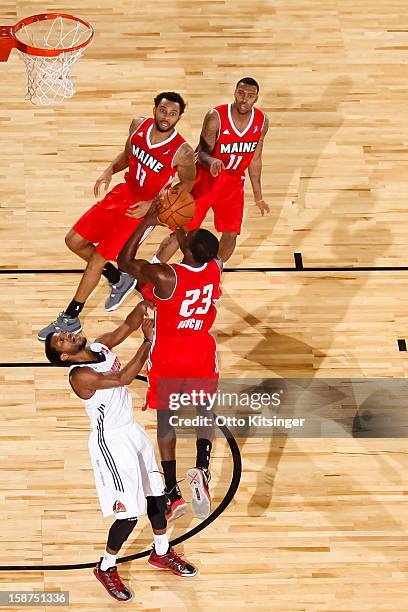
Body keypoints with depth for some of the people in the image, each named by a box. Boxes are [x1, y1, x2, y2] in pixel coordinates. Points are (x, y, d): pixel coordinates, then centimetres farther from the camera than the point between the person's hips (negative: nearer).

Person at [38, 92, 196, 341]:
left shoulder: (182, 151, -24)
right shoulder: (139, 125, -8)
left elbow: (187, 184, -8)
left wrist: (153, 205, -17)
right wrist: (110, 171, -8)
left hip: (145, 209, -6)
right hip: (123, 194, 7)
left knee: (97, 259, -5)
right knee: (74, 241, 9)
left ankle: (70, 319, 10)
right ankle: (118, 279, 29)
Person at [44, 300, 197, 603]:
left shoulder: (100, 346, -1)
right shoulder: (80, 376, -25)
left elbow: (129, 325, 1)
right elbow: (124, 378, -28)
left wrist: (147, 301, -16)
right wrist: (148, 342, -24)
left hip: (133, 431, 8)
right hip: (112, 442, -8)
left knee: (156, 493, 18)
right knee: (129, 513, -6)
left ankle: (162, 553, 38)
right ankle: (106, 568, 17)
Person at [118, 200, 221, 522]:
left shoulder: (165, 276, -28)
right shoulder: (215, 268, -15)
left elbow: (124, 261, -12)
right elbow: (196, 254, 11)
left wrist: (147, 222, -12)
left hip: (167, 356, -3)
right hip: (202, 353, 3)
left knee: (166, 419, 13)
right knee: (205, 414, 15)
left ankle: (173, 494, 11)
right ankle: (202, 469, -15)